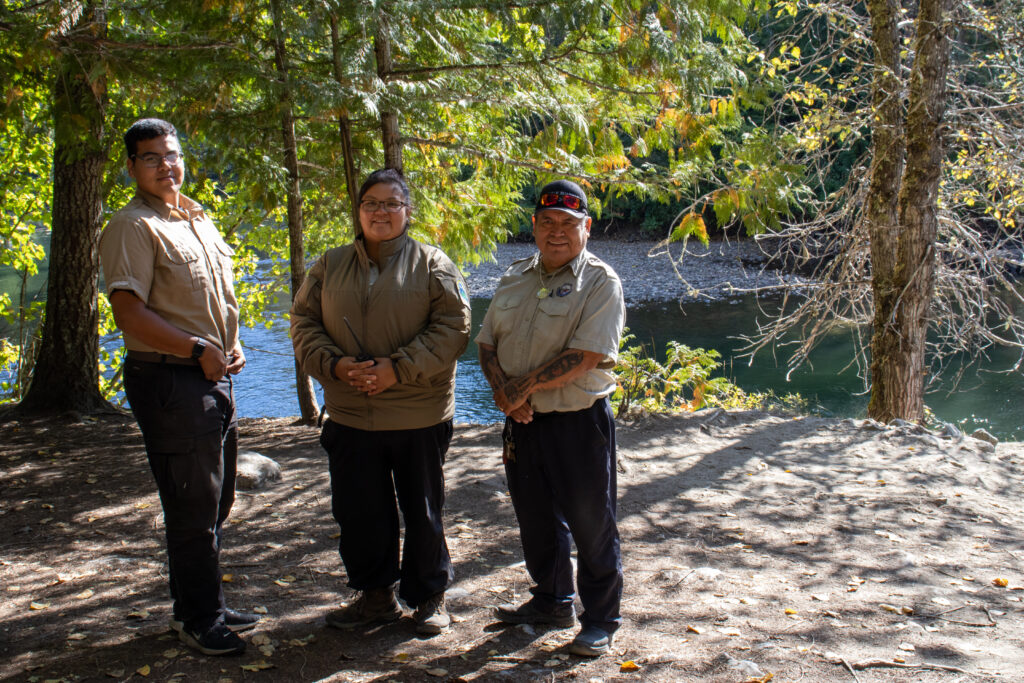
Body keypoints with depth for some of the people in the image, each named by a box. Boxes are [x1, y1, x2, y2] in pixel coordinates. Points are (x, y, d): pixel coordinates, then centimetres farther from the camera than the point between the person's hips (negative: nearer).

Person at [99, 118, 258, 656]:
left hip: (214, 376, 9)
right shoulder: (133, 228, -11)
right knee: (192, 506, 0)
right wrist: (199, 349, -19)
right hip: (170, 382, -9)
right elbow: (129, 313, -19)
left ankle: (202, 606, 31)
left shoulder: (199, 220, 17)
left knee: (214, 501, 17)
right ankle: (198, 617, 15)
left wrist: (231, 346, 8)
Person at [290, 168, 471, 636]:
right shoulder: (330, 265, 10)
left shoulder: (431, 264, 0)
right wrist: (334, 364, -11)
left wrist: (398, 368, -18)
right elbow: (304, 323, 8)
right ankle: (375, 596, 29)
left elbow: (452, 327, -8)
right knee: (357, 512, 11)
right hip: (349, 417, 3)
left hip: (419, 418, -3)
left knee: (423, 512, 8)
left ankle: (429, 597, 26)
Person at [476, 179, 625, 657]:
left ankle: (600, 619, 21)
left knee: (591, 527, 4)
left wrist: (524, 385, -16)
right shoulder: (515, 277, 10)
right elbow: (487, 341, 10)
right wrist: (503, 389, -9)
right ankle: (551, 602, 38)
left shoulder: (600, 282, -10)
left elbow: (584, 357, -21)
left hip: (578, 421, -6)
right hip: (523, 420, 6)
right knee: (536, 519, 19)